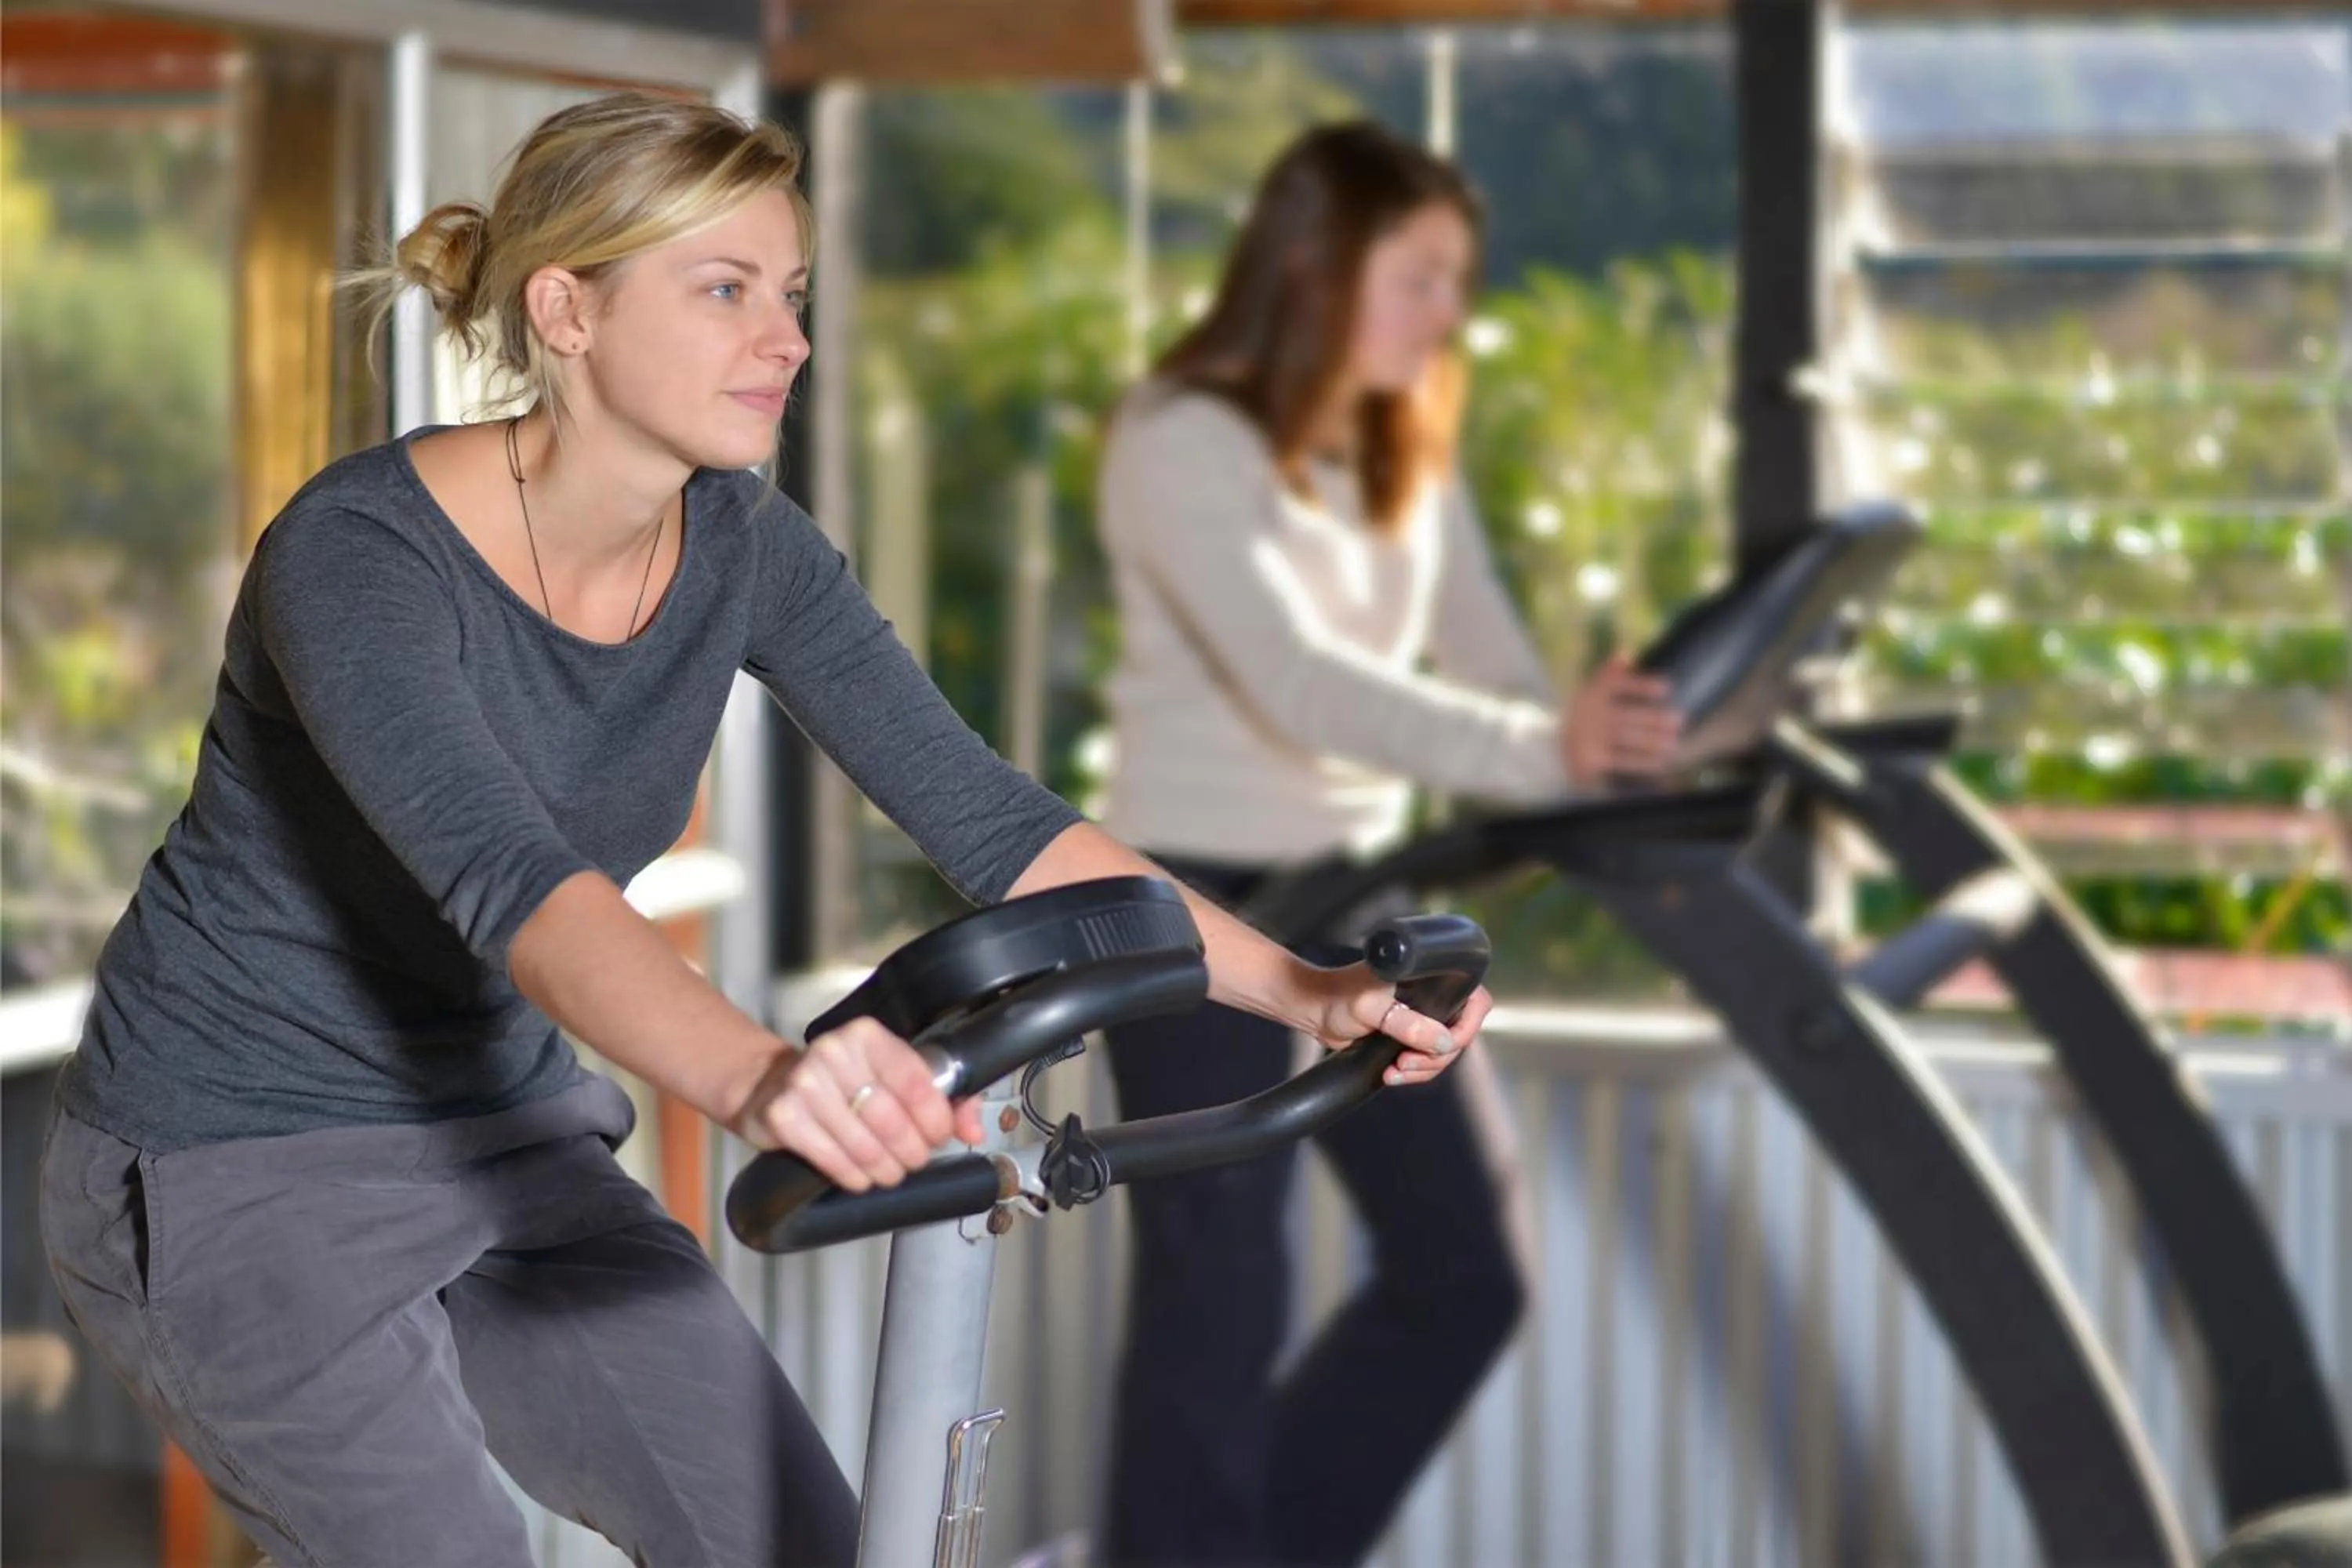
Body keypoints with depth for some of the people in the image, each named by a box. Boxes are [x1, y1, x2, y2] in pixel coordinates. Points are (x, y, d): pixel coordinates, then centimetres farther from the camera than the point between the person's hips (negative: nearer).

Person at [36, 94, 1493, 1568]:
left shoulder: (741, 546, -7)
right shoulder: (359, 554, -27)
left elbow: (986, 815, -11)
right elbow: (513, 883, -42)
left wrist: (1305, 990, -23)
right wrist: (758, 1077, -61)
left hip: (505, 1142, 7)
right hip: (235, 1169, -6)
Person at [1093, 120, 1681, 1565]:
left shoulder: (1407, 455, 8)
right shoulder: (1184, 441, -17)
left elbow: (1490, 661, 2)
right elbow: (1294, 681, -31)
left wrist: (1616, 745, -19)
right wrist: (1542, 756, -42)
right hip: (1197, 902, -8)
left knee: (1462, 1274, 8)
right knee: (1222, 1298, -3)